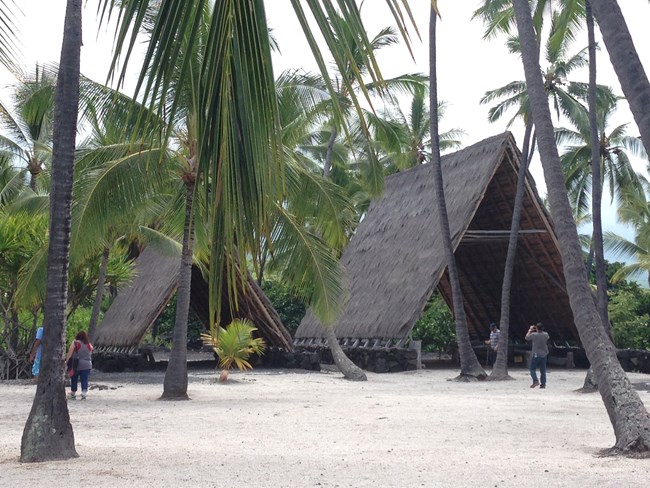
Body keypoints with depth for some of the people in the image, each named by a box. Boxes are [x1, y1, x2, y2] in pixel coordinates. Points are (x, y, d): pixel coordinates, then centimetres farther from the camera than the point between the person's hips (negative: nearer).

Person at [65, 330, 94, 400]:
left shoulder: (75, 343, -7)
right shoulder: (89, 345, 3)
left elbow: (69, 354, -9)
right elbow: (90, 354, 12)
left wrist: (66, 361, -5)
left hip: (76, 365, -2)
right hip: (87, 365, 2)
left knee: (74, 380, 12)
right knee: (84, 380, 4)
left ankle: (73, 394, 21)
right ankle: (84, 394, -5)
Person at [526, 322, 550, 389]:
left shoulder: (533, 334, -12)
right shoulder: (546, 334, -1)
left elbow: (527, 338, 7)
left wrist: (530, 330, 18)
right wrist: (540, 330, 23)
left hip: (536, 354, -4)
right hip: (544, 355, 4)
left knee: (533, 369, 4)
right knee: (543, 370, 9)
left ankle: (535, 381, -15)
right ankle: (543, 384, 7)